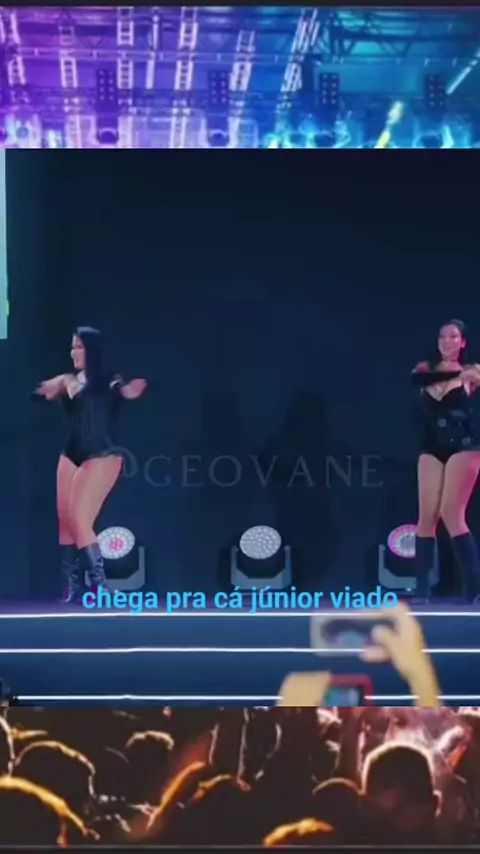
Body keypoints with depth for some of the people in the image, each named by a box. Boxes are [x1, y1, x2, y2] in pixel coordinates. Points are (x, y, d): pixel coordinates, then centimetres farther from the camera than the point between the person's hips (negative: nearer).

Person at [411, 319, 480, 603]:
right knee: (427, 516, -2)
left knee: (451, 514, -13)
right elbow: (417, 378, -12)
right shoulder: (427, 368, 10)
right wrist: (453, 372, -19)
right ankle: (422, 588, 4)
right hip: (432, 448, 4)